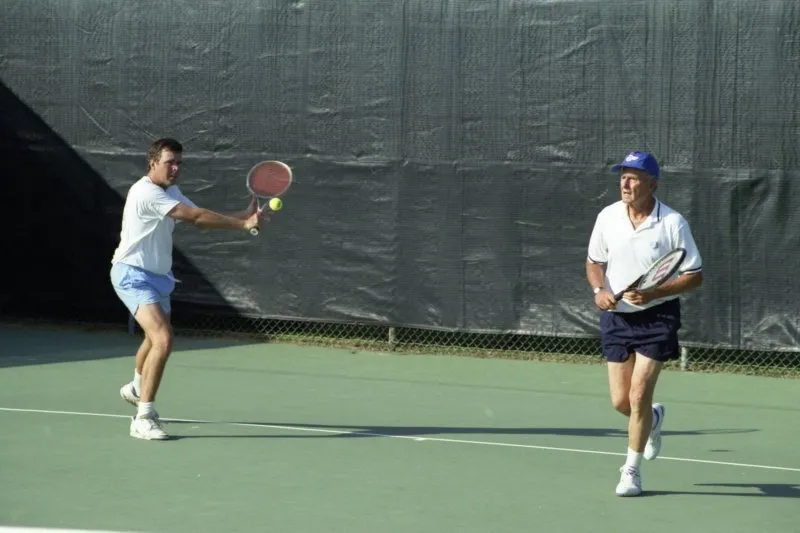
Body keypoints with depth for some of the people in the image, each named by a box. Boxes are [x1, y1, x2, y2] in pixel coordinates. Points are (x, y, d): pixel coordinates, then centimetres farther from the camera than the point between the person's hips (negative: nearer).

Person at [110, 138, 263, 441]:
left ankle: (136, 388, 57)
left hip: (157, 276, 10)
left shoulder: (171, 192, 10)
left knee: (155, 339, 29)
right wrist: (242, 224, -28)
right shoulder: (146, 192, -23)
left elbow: (198, 218, 1)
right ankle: (143, 419, -24)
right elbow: (195, 216, -29)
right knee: (163, 340, -26)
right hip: (132, 275, -10)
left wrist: (244, 214, -12)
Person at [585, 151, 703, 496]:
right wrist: (599, 290, -8)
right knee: (620, 401, 5)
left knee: (639, 395, -10)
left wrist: (653, 293, -22)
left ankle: (632, 469, 7)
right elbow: (594, 262, 13)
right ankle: (653, 419, 41)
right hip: (616, 316, 4)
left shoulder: (672, 223, -12)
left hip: (657, 316, -4)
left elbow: (694, 276, -9)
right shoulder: (607, 217, -1)